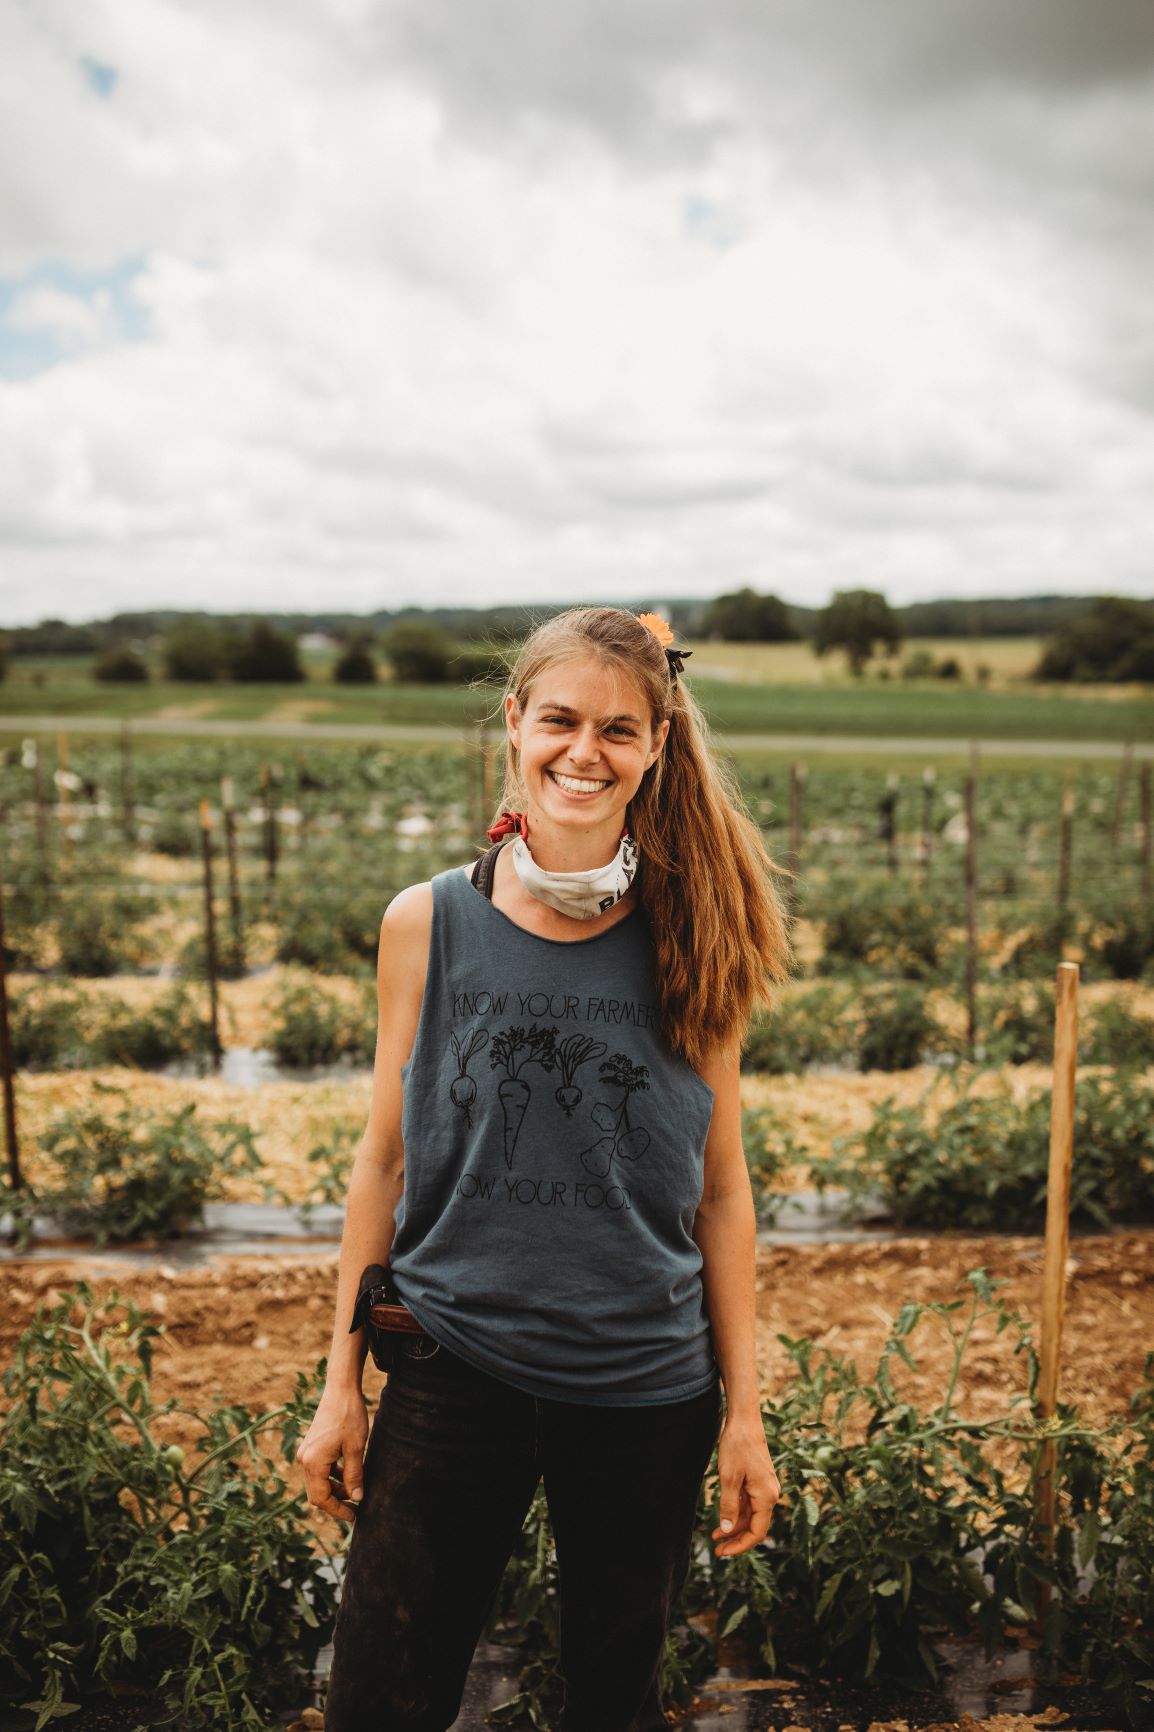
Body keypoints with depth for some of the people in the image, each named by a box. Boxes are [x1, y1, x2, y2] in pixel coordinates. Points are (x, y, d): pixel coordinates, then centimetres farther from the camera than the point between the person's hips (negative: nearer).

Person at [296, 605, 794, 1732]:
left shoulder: (689, 941, -3)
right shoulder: (425, 926, -3)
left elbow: (720, 1192, 1)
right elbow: (384, 1162, 4)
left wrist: (743, 1411, 1)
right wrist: (341, 1383, 5)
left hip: (647, 1389, 1)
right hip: (454, 1371, 0)